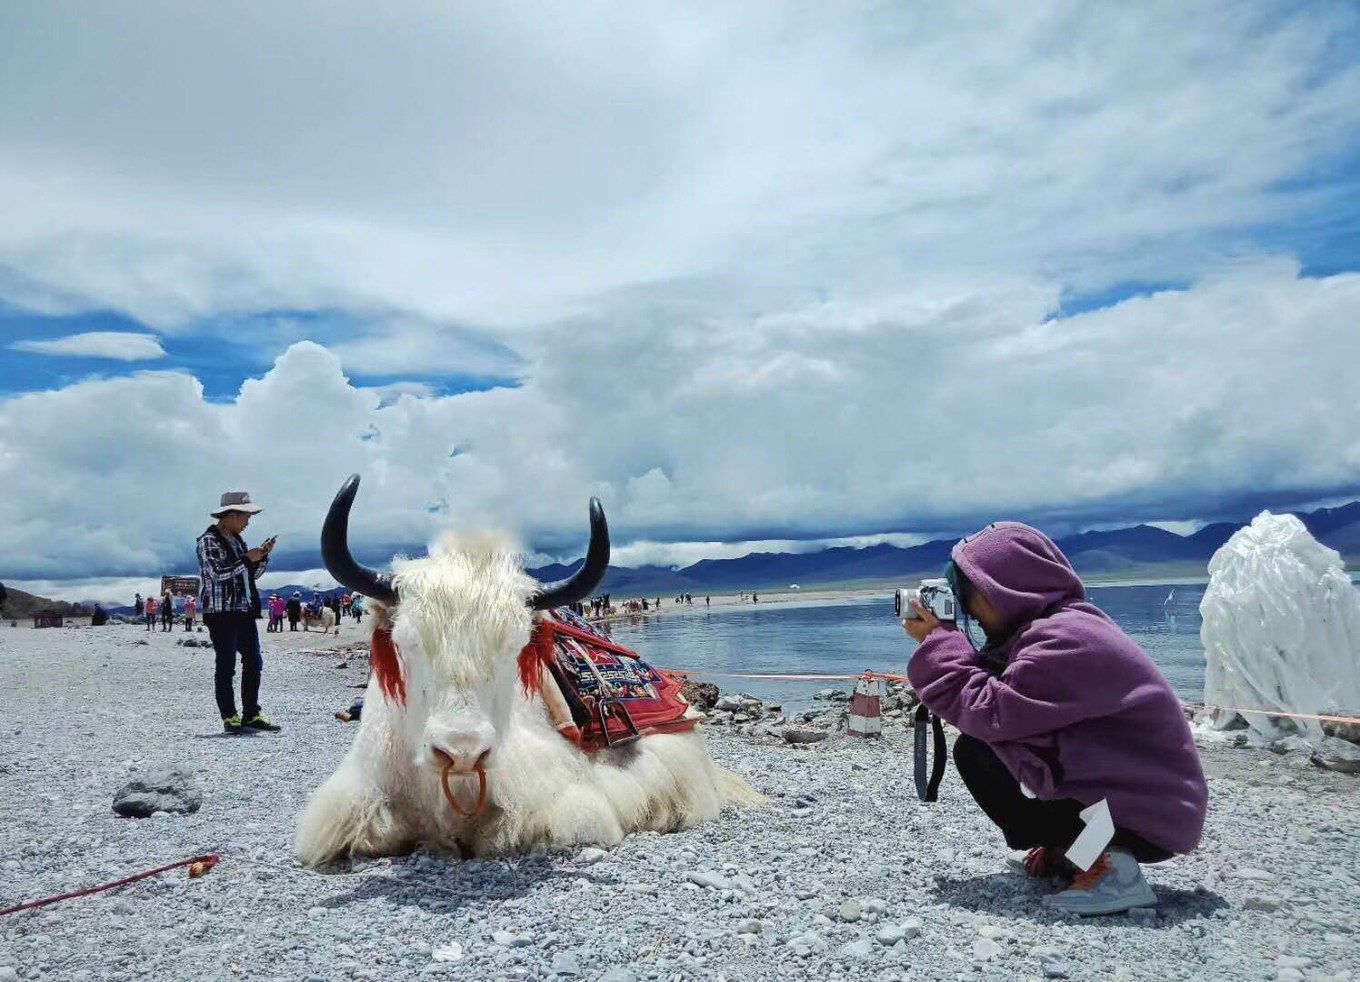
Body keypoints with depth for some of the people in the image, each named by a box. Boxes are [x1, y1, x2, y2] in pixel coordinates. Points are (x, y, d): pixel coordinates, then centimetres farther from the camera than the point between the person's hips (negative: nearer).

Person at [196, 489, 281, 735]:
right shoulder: (209, 540, -7)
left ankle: (251, 715, 12)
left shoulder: (237, 540, 17)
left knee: (254, 663, 6)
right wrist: (247, 559, -15)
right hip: (221, 612, -8)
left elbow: (251, 574, 20)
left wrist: (262, 557, 5)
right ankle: (230, 718, 3)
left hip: (245, 611, 8)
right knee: (226, 666, -3)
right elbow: (217, 573, -20)